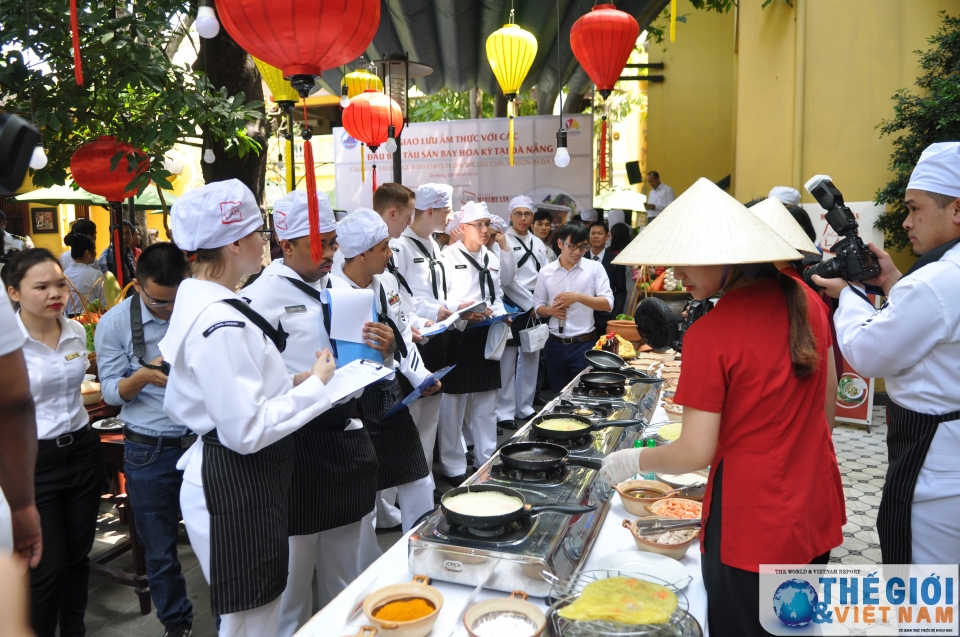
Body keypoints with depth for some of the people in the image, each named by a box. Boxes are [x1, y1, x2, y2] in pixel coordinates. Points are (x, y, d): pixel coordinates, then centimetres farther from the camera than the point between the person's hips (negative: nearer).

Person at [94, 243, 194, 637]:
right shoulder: (115, 324, -6)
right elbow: (111, 392, -2)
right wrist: (144, 376, -22)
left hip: (204, 439, 0)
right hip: (149, 452, 1)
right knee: (159, 550, 14)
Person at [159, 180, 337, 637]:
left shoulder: (194, 300, 8)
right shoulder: (223, 324, -25)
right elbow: (247, 431, -26)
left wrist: (285, 384, 9)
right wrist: (313, 386, -14)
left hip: (212, 474, 10)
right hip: (236, 491, -10)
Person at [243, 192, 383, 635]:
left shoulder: (339, 287, 9)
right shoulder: (262, 296, -13)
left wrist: (381, 348, -5)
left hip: (348, 436, 7)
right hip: (299, 445, -7)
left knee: (348, 556, 21)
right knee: (295, 560, 9)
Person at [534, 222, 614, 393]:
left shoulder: (595, 268, -3)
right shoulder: (545, 272, 3)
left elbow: (608, 304, -9)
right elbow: (538, 308, 10)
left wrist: (578, 297, -20)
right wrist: (551, 310, -12)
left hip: (584, 345, -2)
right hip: (555, 345, 3)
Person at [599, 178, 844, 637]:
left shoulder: (710, 335, -23)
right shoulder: (805, 300, -3)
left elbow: (695, 453, -19)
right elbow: (827, 397, 10)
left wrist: (633, 461, -2)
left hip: (751, 522, -7)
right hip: (815, 511, 7)